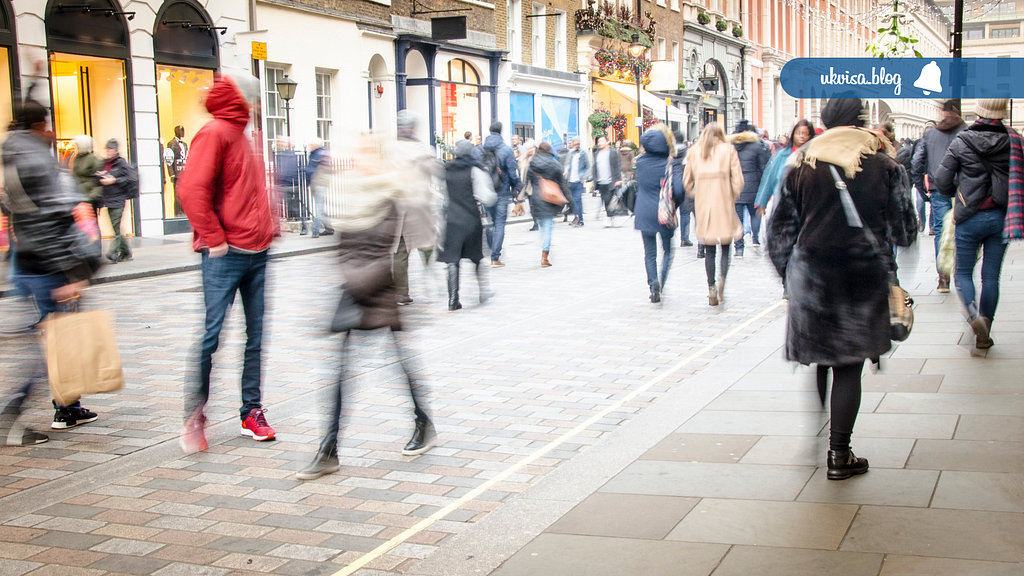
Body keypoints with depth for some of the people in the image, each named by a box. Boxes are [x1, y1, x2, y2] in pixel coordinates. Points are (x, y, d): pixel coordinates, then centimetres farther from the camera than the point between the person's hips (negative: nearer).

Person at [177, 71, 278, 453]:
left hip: (257, 253, 8)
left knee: (256, 336, 9)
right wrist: (214, 239, -17)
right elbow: (192, 189, -18)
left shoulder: (243, 135, 18)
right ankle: (194, 417, 3)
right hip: (226, 255, -8)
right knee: (211, 335, -6)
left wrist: (268, 226, 15)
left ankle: (252, 410, 16)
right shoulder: (215, 133, -8)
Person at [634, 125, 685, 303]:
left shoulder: (640, 161, -1)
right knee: (667, 250, 13)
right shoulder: (671, 164, -11)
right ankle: (661, 281, -9)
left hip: (644, 213, 2)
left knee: (650, 253, 11)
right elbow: (679, 190, -17)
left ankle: (653, 283, -8)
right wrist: (675, 203, -2)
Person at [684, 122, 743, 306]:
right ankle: (722, 278, -17)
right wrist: (733, 198, 9)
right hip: (724, 203, -2)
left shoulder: (694, 152, 9)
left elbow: (687, 181, 9)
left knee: (709, 250, 9)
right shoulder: (728, 150, 3)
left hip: (703, 205, 2)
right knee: (725, 247, 6)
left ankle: (711, 288, 6)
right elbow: (738, 180, -3)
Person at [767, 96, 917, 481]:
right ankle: (839, 455, 7)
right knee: (849, 367, 3)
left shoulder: (801, 165, 3)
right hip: (865, 277, -1)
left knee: (818, 360, 18)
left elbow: (780, 229, 6)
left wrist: (787, 274, 16)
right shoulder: (882, 165, 0)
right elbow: (904, 228, 7)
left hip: (811, 273, 2)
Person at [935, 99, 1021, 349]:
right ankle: (984, 333, 10)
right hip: (1001, 217, 2)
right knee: (991, 277, 10)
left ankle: (973, 313, -16)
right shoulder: (1014, 141, -4)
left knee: (963, 272, 11)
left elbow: (942, 181, -6)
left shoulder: (962, 142, -8)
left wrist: (957, 197, 13)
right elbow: (1019, 181, -2)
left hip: (970, 218, -2)